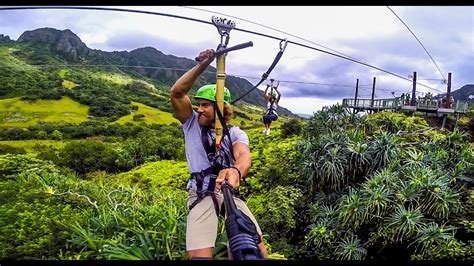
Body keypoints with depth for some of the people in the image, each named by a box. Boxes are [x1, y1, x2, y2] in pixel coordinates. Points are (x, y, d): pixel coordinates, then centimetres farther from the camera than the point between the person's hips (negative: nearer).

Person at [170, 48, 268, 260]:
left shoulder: (235, 133, 10)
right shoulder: (192, 125, 12)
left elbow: (244, 156, -12)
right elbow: (177, 92, -2)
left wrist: (235, 171, -37)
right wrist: (202, 65, -9)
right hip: (201, 195, -1)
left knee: (257, 248, -16)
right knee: (199, 255, -21)